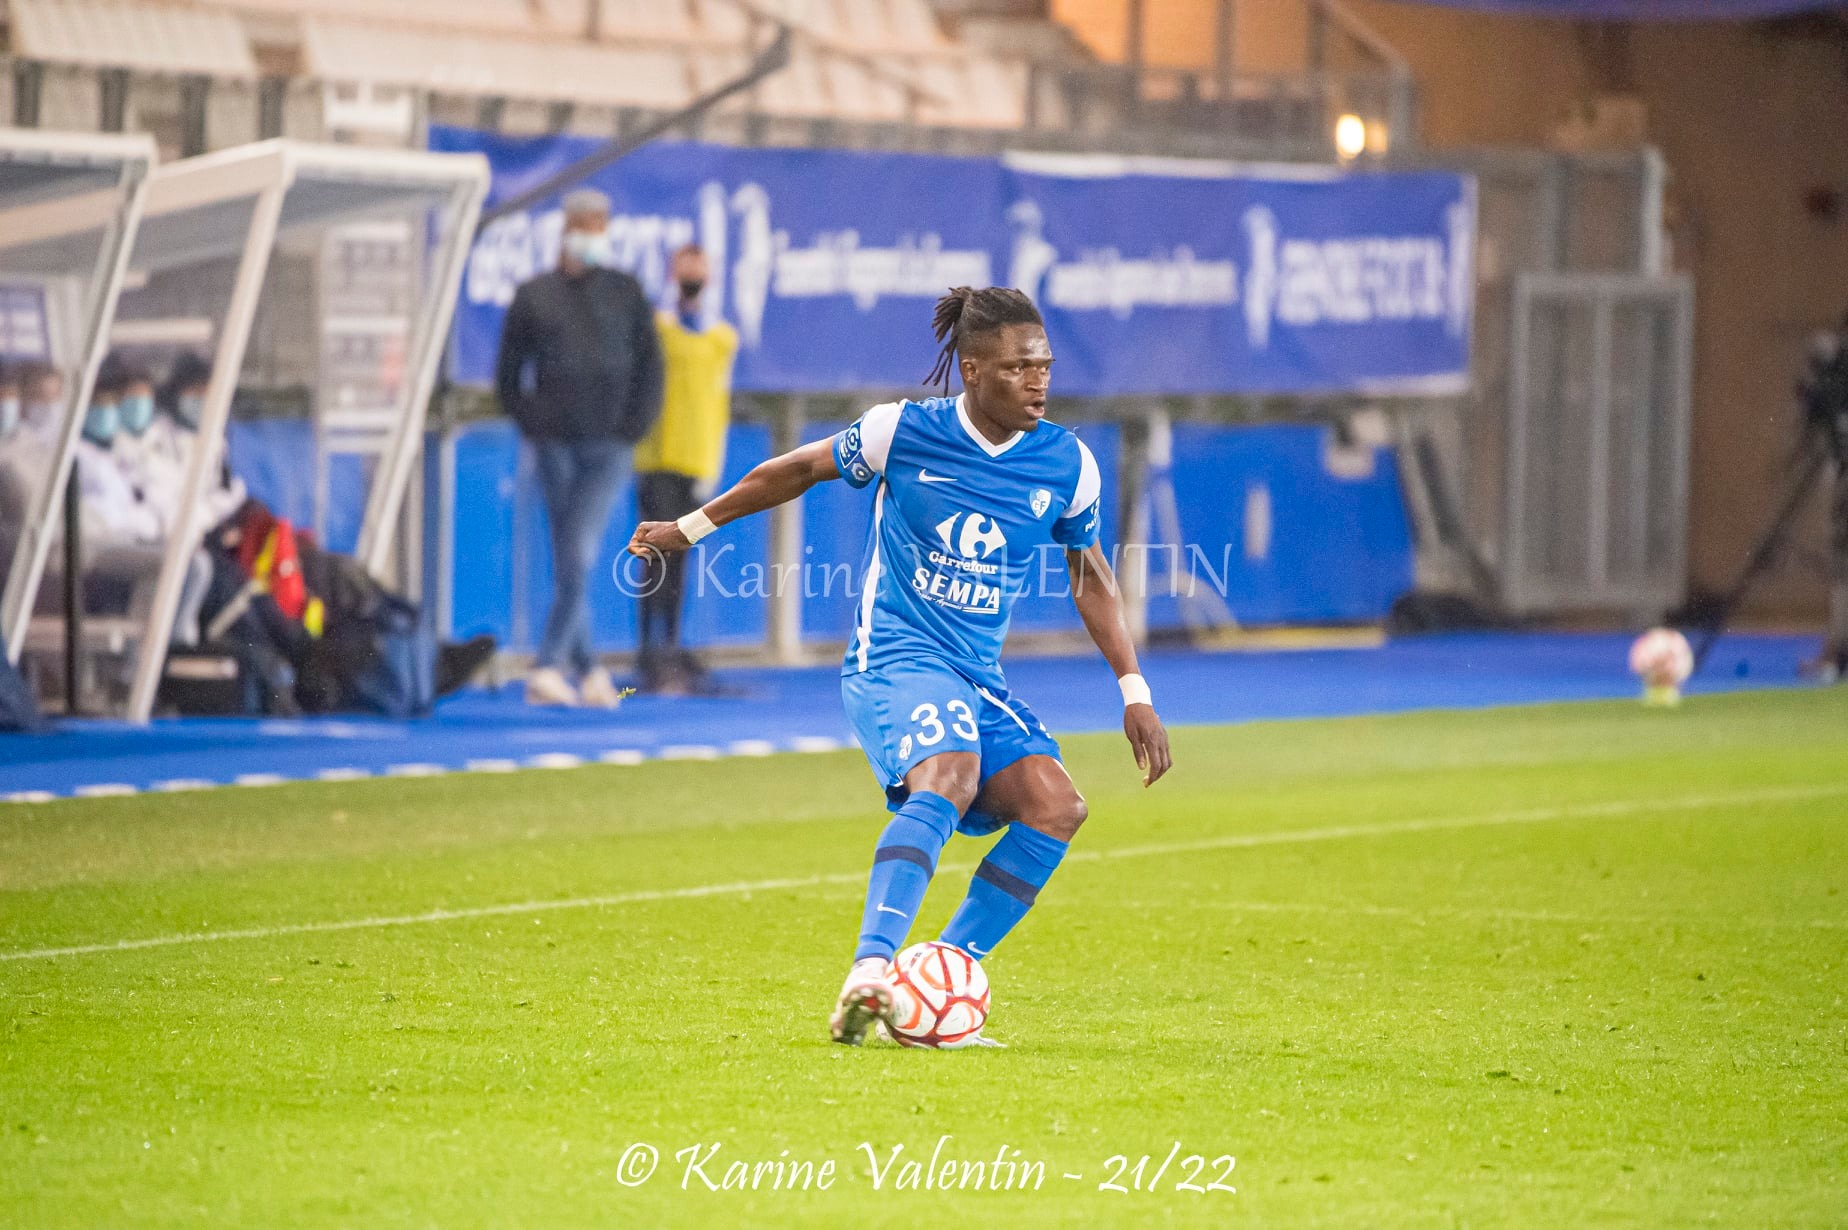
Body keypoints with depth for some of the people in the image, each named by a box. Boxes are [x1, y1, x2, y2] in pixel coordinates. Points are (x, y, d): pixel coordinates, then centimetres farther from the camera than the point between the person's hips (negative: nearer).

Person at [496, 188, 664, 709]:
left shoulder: (626, 294, 7)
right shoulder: (534, 296, 7)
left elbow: (649, 368, 9)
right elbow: (508, 373, 13)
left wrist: (632, 427, -1)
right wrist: (532, 423, 2)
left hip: (608, 449, -1)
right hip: (556, 446, 1)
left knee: (578, 556, -13)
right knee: (568, 561, 4)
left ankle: (549, 666, -15)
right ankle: (588, 671, 12)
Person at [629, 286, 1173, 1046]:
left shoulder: (1067, 465, 2)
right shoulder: (902, 432, -7)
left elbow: (1090, 578, 17)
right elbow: (798, 470, 10)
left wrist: (1134, 693, 12)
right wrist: (691, 528, 19)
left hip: (980, 679, 5)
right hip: (894, 659, -5)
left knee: (1055, 805, -20)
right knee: (949, 776, -35)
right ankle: (869, 972, -45)